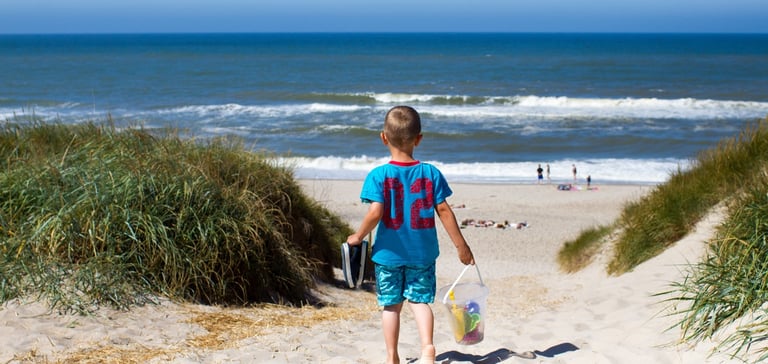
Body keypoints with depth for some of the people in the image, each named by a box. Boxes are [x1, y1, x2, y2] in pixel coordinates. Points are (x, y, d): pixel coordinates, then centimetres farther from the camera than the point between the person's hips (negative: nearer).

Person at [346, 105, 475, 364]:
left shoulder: (378, 175, -12)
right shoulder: (431, 173, -6)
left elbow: (375, 212, -19)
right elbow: (444, 211, -5)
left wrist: (358, 237, -2)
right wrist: (461, 245, 4)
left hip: (388, 253, -1)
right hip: (422, 253, 1)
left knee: (391, 304, 11)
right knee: (419, 300, 13)